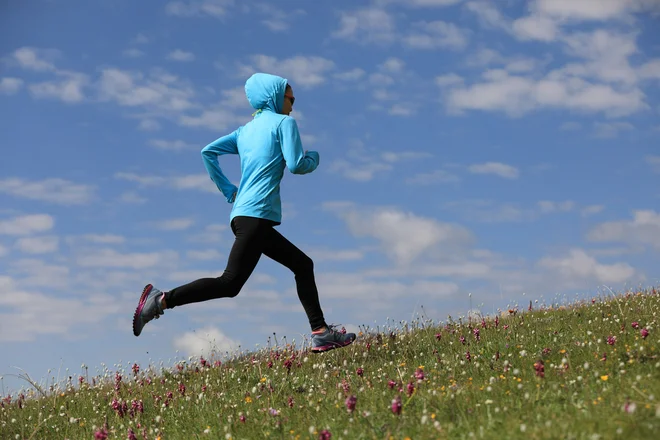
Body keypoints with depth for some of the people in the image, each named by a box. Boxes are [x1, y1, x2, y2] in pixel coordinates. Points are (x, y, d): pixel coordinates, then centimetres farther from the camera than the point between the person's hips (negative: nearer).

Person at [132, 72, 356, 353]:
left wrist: (229, 191, 17)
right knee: (229, 283, -14)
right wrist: (313, 159, 12)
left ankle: (321, 333, 12)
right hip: (256, 214, -10)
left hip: (242, 213, 10)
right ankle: (162, 299, -18)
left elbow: (208, 152, 15)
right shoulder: (284, 122, 2)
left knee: (302, 264, 14)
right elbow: (295, 165, -10)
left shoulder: (245, 130, 22)